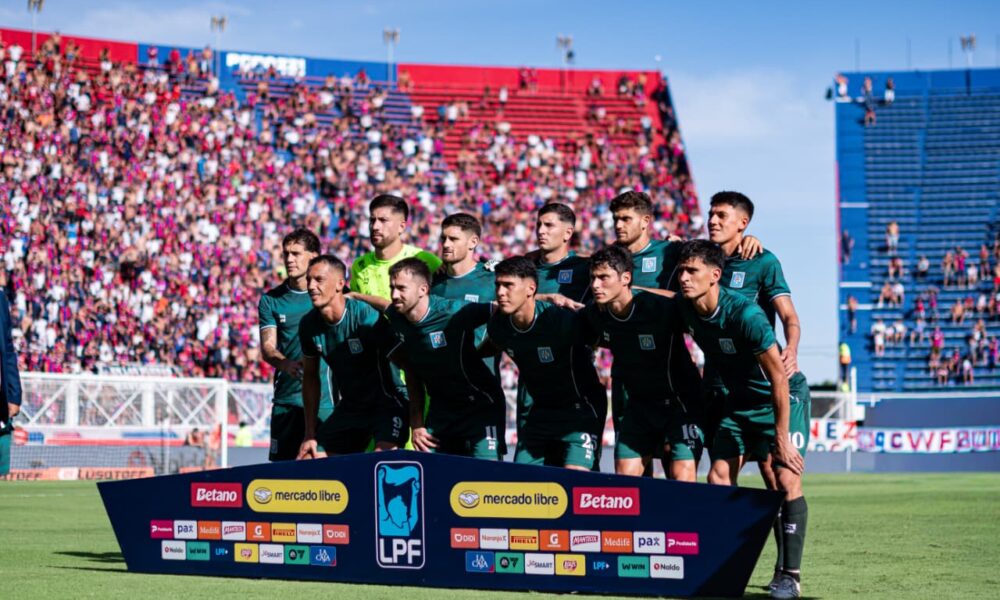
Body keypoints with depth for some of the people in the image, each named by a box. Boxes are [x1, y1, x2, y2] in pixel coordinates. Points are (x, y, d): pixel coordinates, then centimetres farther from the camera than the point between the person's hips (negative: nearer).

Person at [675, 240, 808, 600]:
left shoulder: (744, 314, -29)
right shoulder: (687, 310, -10)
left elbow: (778, 376, -27)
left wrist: (781, 438, -26)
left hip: (782, 399, -7)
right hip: (739, 401, 7)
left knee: (787, 479, -16)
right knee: (718, 479, -3)